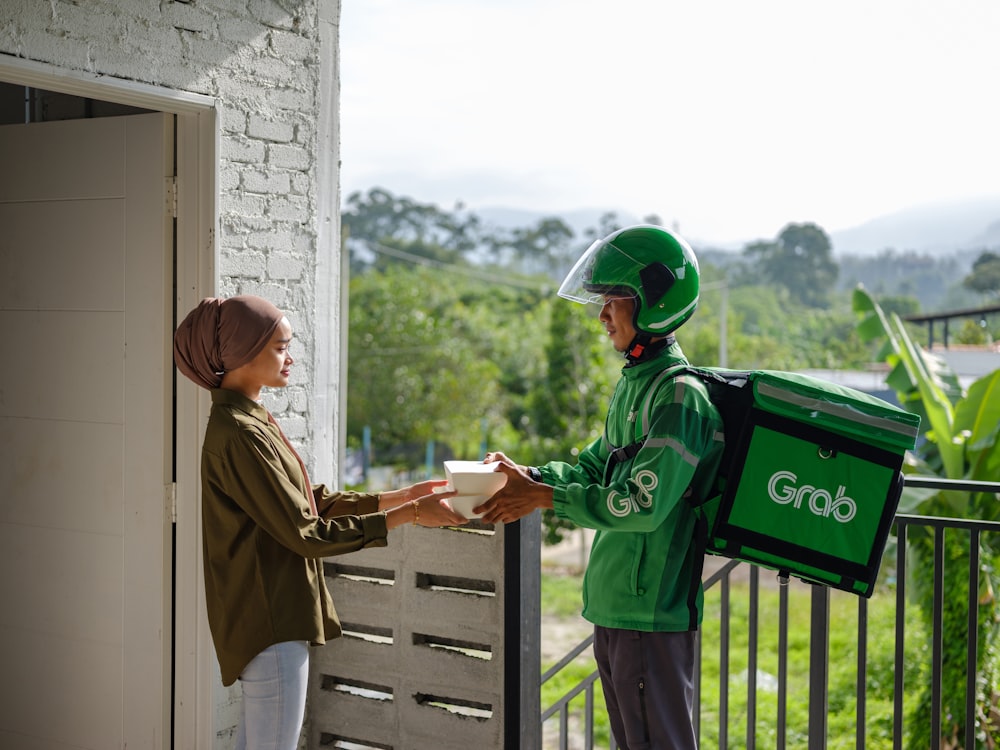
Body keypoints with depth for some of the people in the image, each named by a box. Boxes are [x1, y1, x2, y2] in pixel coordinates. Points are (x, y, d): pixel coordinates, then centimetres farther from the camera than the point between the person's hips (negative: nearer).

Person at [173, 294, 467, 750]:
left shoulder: (253, 422, 11)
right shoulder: (240, 435, -20)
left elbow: (315, 504, 12)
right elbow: (306, 534, -20)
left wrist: (401, 496, 5)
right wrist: (408, 516, -18)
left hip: (268, 618, 10)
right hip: (271, 622, -10)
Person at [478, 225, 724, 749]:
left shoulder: (680, 396, -19)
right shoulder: (633, 385, 12)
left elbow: (642, 504, -24)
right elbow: (594, 468, 17)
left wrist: (543, 496, -20)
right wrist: (528, 475, 0)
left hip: (653, 612, -10)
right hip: (612, 608, 10)